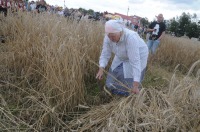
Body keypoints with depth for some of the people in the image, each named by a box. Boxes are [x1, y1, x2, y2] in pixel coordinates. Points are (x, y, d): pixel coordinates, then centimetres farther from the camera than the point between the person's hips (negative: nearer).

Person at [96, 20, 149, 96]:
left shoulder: (131, 38, -41)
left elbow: (135, 62, -42)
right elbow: (105, 54, -16)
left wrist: (136, 85, -44)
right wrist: (101, 69, -33)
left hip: (138, 55, -5)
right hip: (122, 57, 6)